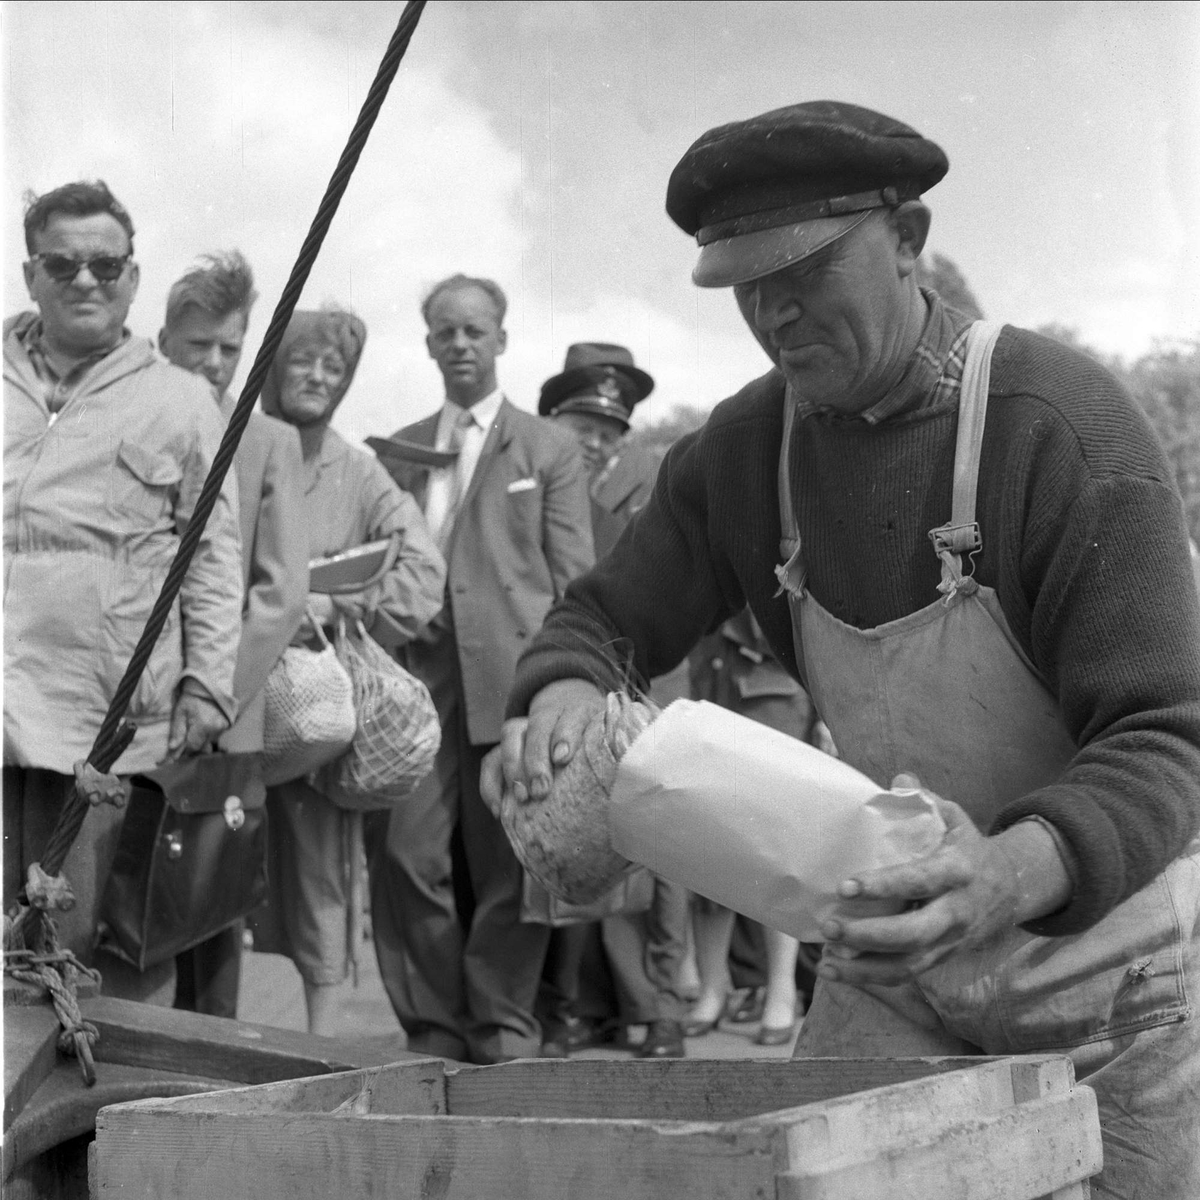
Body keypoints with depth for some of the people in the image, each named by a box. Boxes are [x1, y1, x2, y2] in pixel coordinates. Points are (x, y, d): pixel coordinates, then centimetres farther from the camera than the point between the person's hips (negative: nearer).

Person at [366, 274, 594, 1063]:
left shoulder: (550, 450, 10)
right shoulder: (395, 452, 19)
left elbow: (574, 579, 4)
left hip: (512, 679, -2)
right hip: (416, 676, 2)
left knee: (509, 864, -1)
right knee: (407, 856, -4)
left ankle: (505, 1027, 11)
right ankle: (432, 1026, 6)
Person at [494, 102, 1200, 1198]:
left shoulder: (1067, 428, -23)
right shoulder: (743, 449, -5)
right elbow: (608, 618, 6)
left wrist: (1015, 874, -47)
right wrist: (564, 694, -20)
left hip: (1104, 948, -4)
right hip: (894, 946, 4)